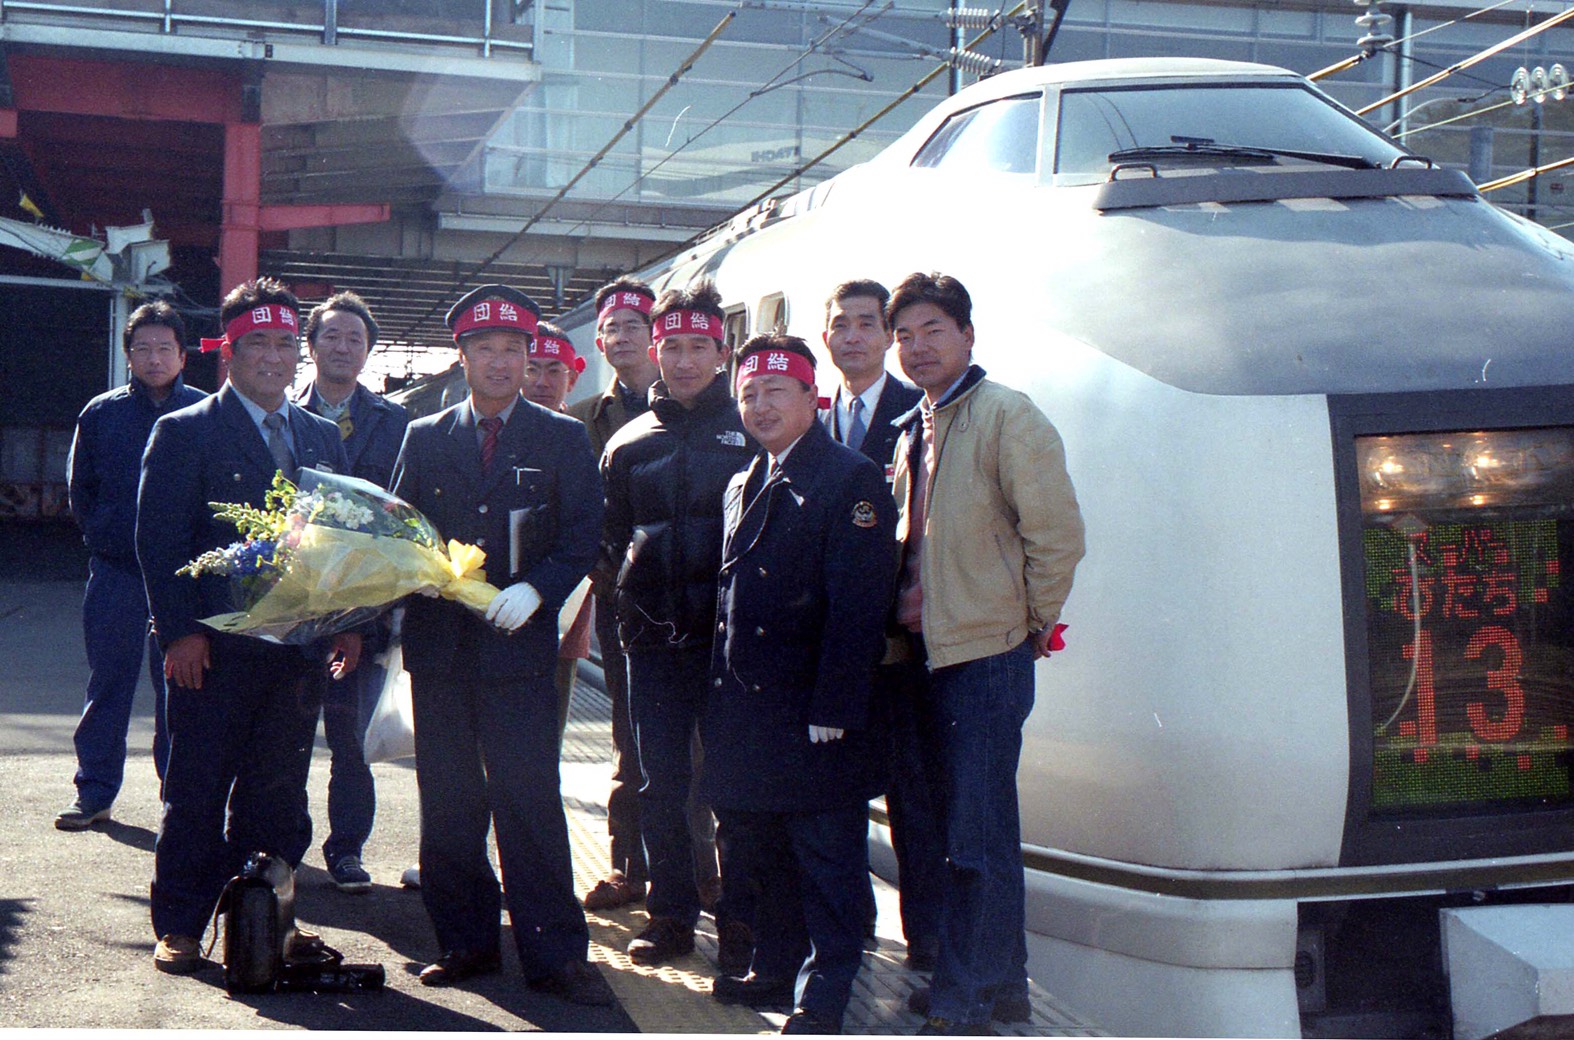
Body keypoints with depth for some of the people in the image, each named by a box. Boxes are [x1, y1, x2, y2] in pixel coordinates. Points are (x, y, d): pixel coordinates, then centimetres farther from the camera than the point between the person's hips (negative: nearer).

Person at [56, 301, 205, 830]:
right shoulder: (101, 414, 3)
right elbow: (79, 487, 12)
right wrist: (102, 535, 6)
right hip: (116, 572, 1)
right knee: (107, 684, 7)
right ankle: (94, 792, 15)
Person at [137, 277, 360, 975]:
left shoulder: (323, 438, 13)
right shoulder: (184, 432, -1)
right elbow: (159, 540, -6)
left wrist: (349, 623, 3)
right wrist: (180, 631, -14)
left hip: (299, 648, 4)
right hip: (215, 648, -4)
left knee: (278, 795, 10)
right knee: (197, 794, 3)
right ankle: (179, 928, 14)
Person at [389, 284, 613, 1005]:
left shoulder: (562, 439, 6)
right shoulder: (424, 438, 12)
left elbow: (582, 537, 0)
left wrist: (536, 589, -16)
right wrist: (407, 587, -8)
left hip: (518, 643, -3)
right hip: (438, 642, 3)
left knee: (529, 798, -7)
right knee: (448, 803, 7)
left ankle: (554, 953, 0)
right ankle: (466, 941, 18)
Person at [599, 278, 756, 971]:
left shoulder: (753, 431, 4)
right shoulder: (629, 443, 12)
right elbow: (609, 537, 18)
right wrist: (630, 578, 1)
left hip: (733, 633, -3)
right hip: (656, 634, 3)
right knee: (661, 782, 6)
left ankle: (739, 920, 9)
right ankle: (670, 912, 17)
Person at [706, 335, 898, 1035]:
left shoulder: (851, 480, -10)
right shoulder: (744, 486, 16)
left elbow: (858, 608, -17)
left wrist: (831, 713, -20)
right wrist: (722, 694, 11)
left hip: (814, 714, -8)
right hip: (745, 708, 8)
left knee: (826, 859, 1)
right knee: (762, 846, 17)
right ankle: (775, 968, 30)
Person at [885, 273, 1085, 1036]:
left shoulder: (1006, 415, -10)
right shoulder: (914, 429, 15)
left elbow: (1057, 532, -13)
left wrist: (1034, 624, -7)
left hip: (989, 653, -8)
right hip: (933, 650, 8)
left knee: (978, 830, -3)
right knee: (968, 823, 15)